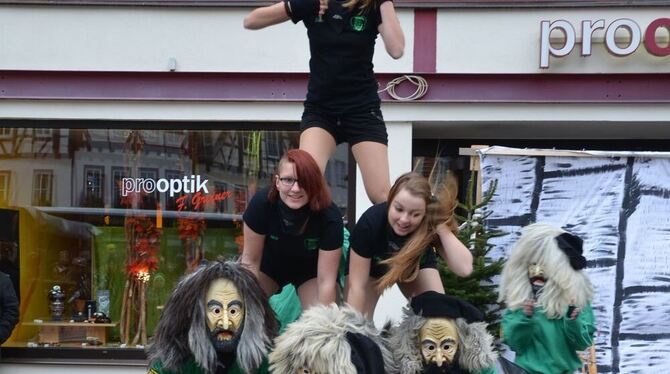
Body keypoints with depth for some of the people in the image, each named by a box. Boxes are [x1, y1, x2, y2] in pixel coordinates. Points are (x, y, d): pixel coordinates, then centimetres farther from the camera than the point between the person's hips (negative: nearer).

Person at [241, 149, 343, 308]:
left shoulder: (329, 217, -35)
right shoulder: (261, 203, -33)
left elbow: (326, 281, -31)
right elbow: (250, 261, -21)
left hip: (311, 270, -1)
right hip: (269, 264, 1)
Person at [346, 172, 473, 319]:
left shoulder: (430, 224, -34)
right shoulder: (371, 222, -38)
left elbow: (464, 268, -45)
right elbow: (357, 286, -33)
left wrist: (442, 227, -52)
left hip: (415, 265, 1)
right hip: (372, 267, -1)